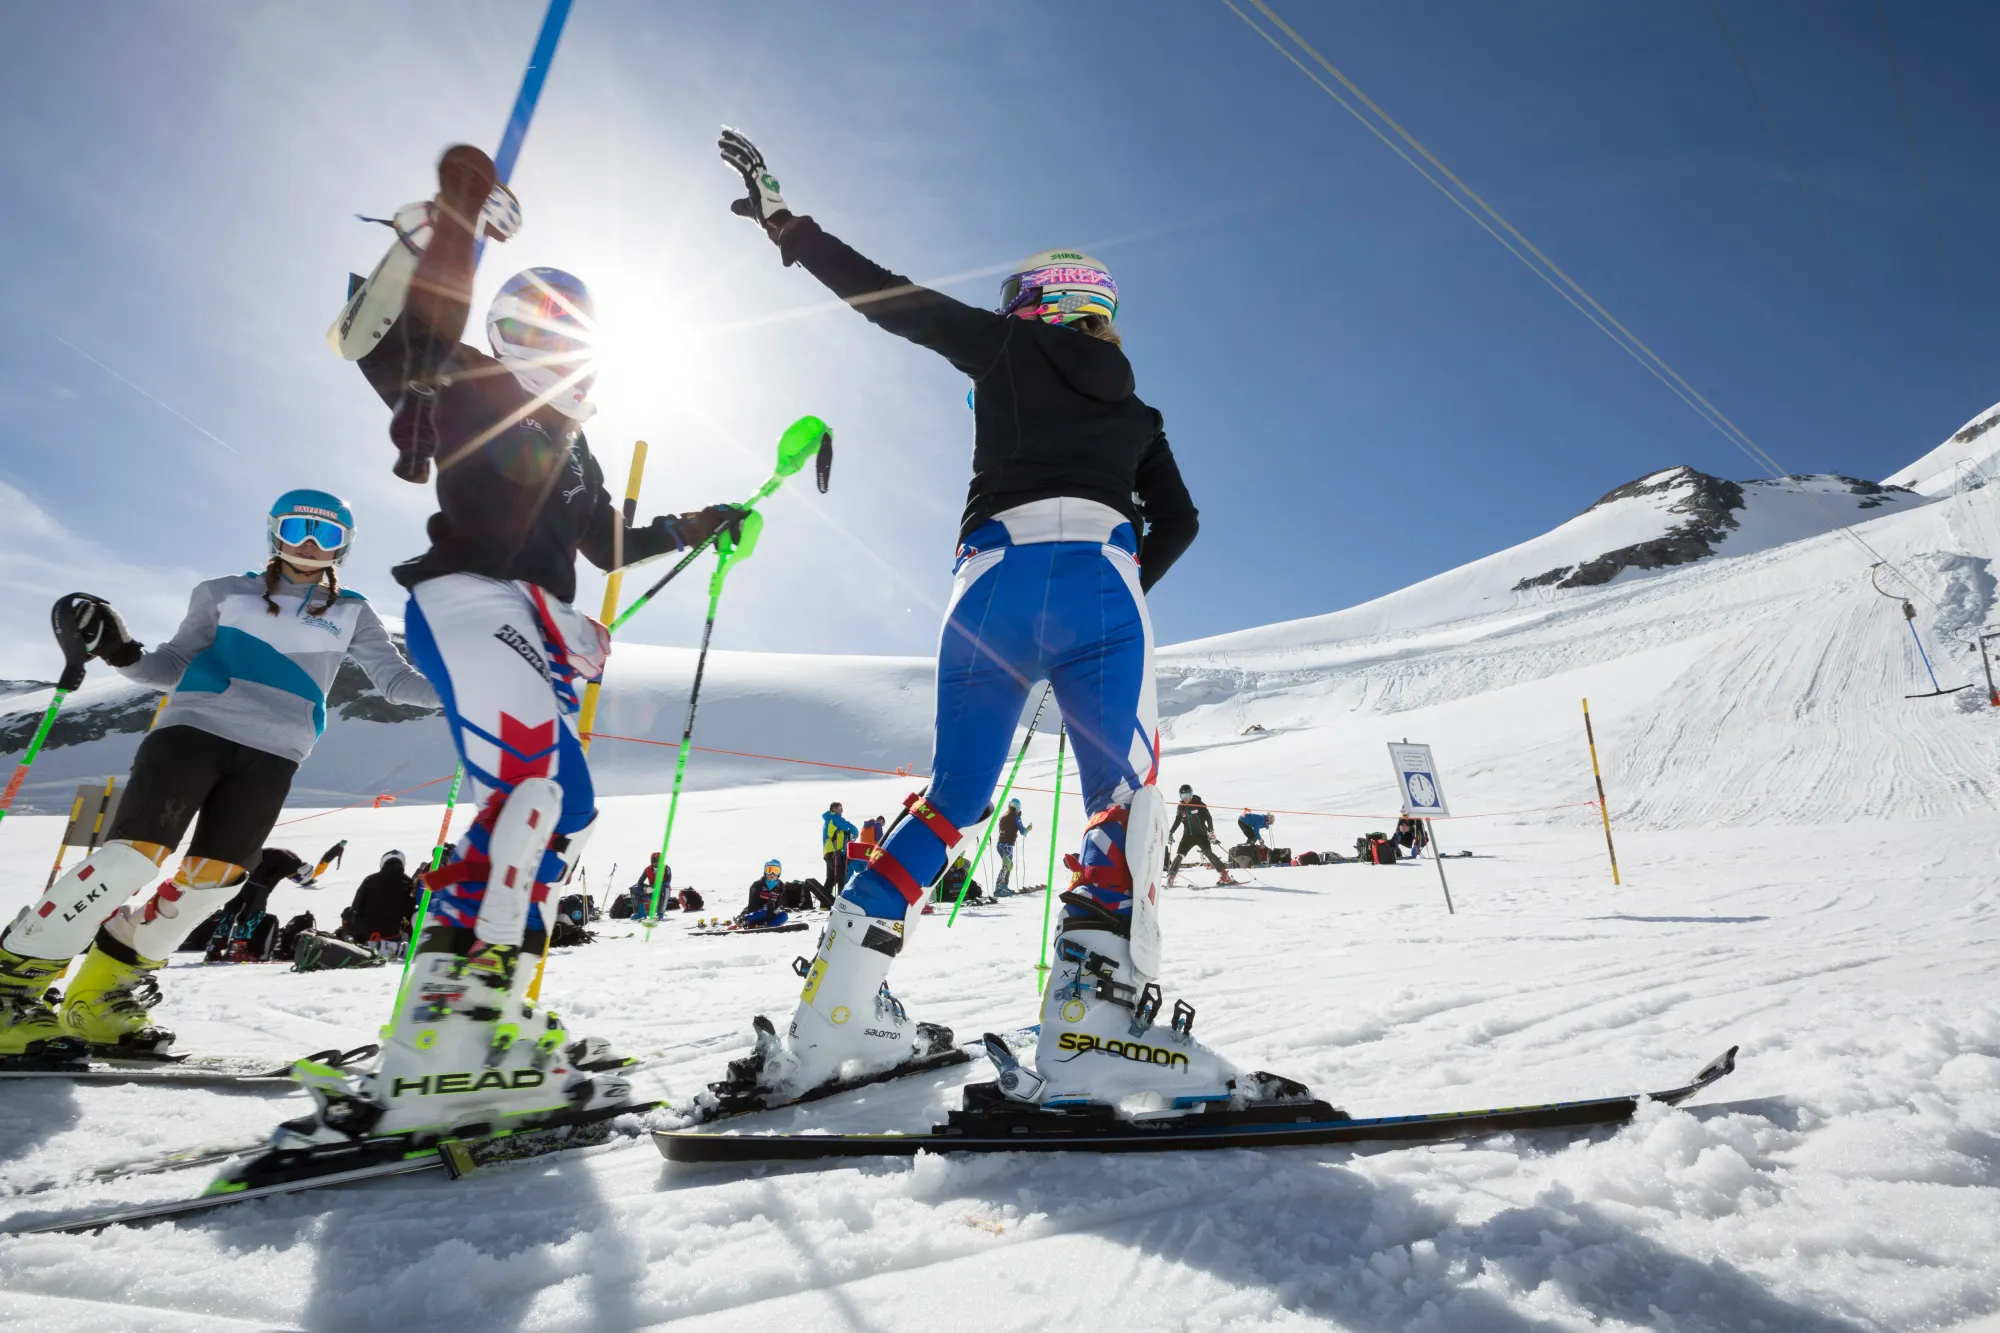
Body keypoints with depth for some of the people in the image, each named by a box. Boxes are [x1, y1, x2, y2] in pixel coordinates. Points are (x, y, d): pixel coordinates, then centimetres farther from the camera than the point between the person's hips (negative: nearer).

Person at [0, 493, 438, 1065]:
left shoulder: (351, 615, 13)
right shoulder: (226, 593, 12)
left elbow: (397, 679, 6)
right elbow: (174, 665, 12)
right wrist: (120, 651, -7)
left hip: (273, 754, 2)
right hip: (196, 726, -1)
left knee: (210, 878, -2)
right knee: (132, 857, -15)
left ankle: (99, 997, 15)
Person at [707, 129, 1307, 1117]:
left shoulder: (1005, 348, 21)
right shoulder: (1133, 410, 27)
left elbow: (890, 296, 18)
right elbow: (1176, 521, 20)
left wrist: (784, 224, 26)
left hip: (993, 577, 1)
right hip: (1099, 575, 0)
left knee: (950, 798, 10)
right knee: (1124, 796, -2)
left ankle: (826, 1024, 7)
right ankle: (1085, 1031, -19)